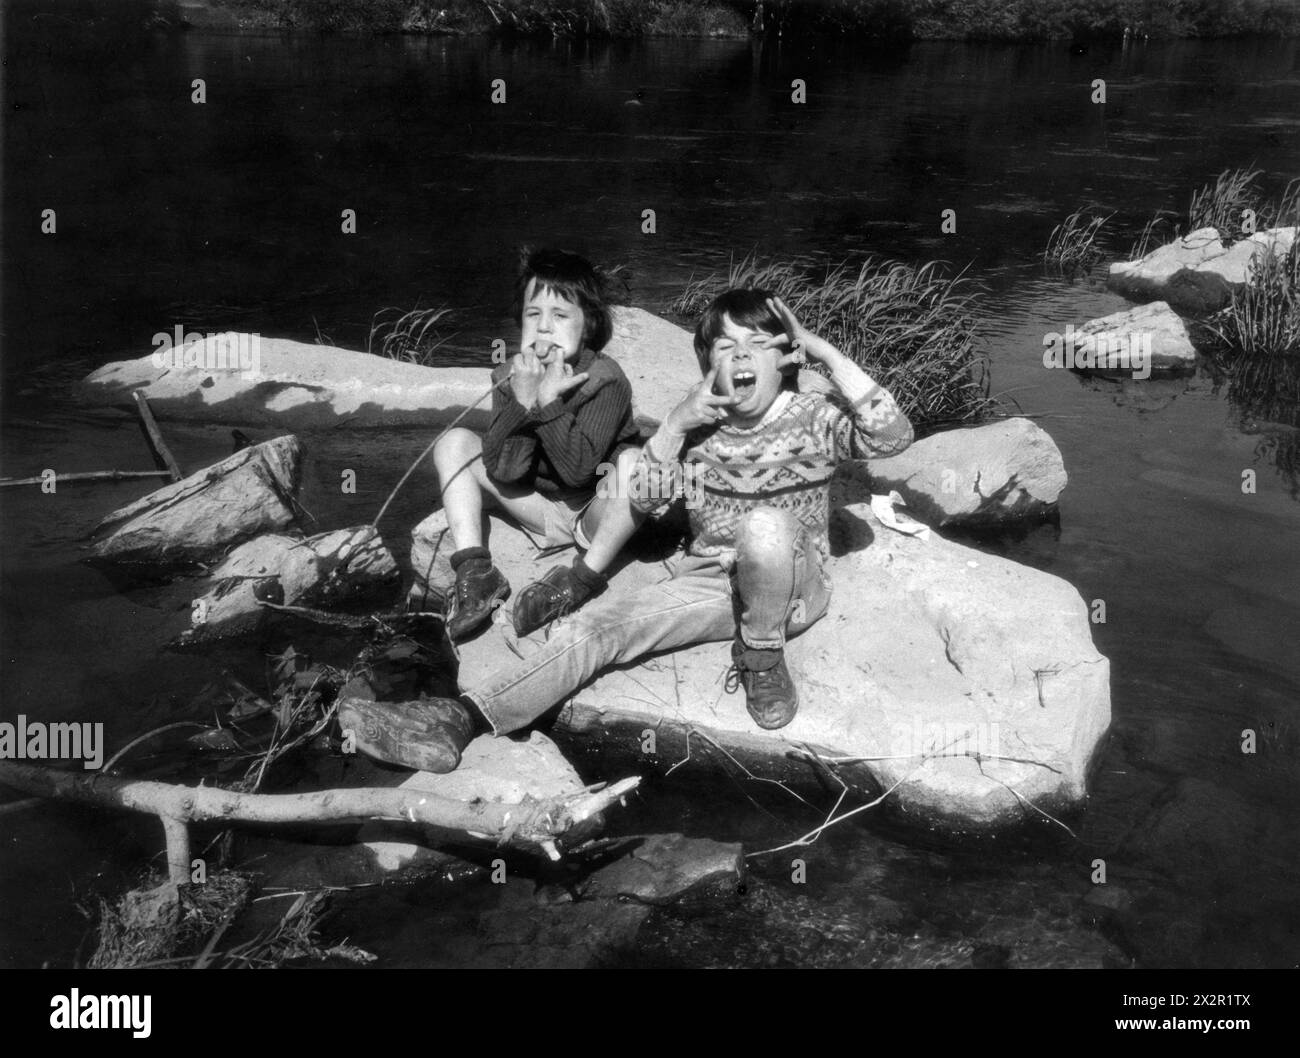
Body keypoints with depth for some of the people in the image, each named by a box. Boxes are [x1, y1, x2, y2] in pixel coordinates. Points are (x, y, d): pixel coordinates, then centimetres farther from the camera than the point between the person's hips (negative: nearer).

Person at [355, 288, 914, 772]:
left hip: (794, 585, -3)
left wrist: (822, 349, -24)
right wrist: (675, 422, -15)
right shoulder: (701, 423, 4)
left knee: (766, 523, -39)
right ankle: (459, 719, -25)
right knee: (599, 622, -18)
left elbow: (892, 434, -26)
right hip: (709, 579, 4)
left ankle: (763, 659, -16)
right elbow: (643, 497, -1)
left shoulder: (814, 417, -7)